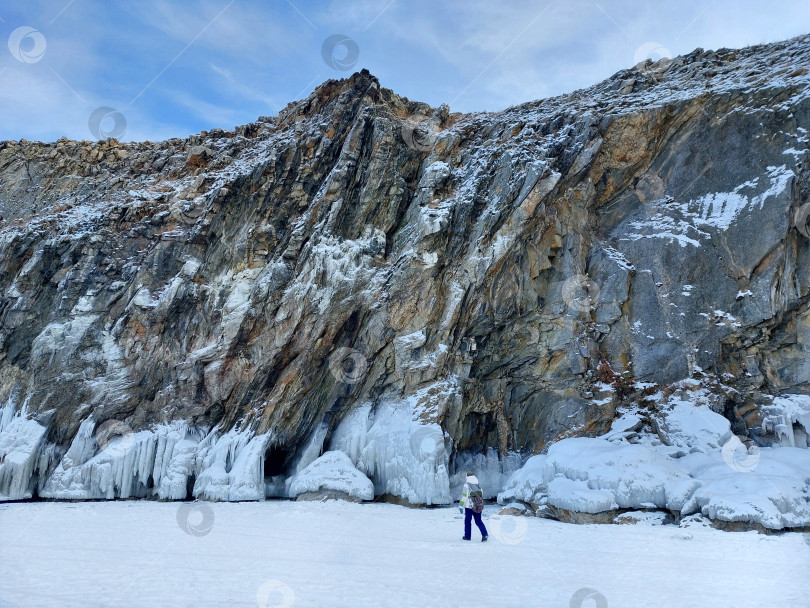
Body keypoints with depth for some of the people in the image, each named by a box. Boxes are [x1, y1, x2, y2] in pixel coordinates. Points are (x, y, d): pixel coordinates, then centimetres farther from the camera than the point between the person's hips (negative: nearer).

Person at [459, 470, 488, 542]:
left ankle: (467, 536, 18)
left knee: (467, 521, 11)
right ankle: (484, 534, -9)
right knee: (478, 521, 9)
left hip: (469, 507, -5)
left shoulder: (467, 485, -11)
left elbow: (464, 496, -14)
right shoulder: (478, 485, 7)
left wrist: (461, 506, -9)